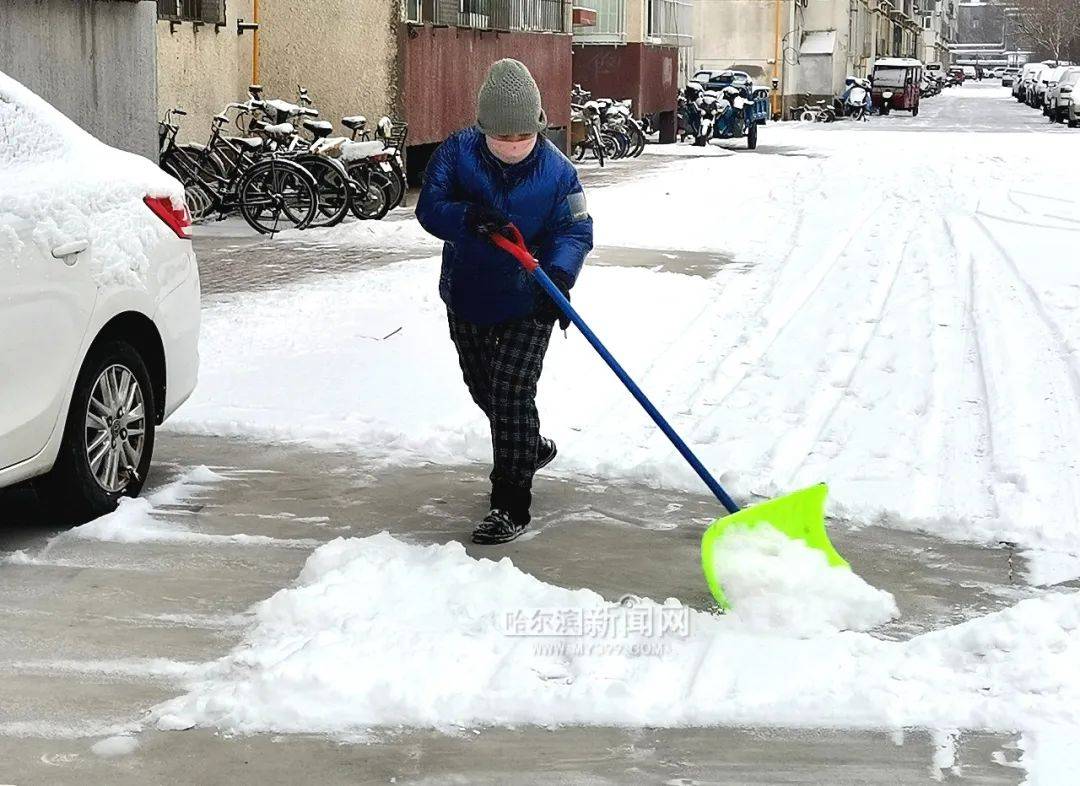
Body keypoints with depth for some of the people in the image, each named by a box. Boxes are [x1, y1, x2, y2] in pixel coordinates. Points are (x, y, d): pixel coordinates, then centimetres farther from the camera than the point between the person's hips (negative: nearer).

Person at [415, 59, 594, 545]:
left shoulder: (556, 171, -12)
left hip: (527, 306, -3)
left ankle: (511, 504, -4)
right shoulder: (457, 153, -10)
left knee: (511, 393, -11)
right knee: (484, 390, 19)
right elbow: (430, 208, -17)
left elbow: (575, 230, -12)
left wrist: (559, 273, -33)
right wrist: (470, 218, -39)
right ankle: (531, 447, 48)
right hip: (466, 298, 4)